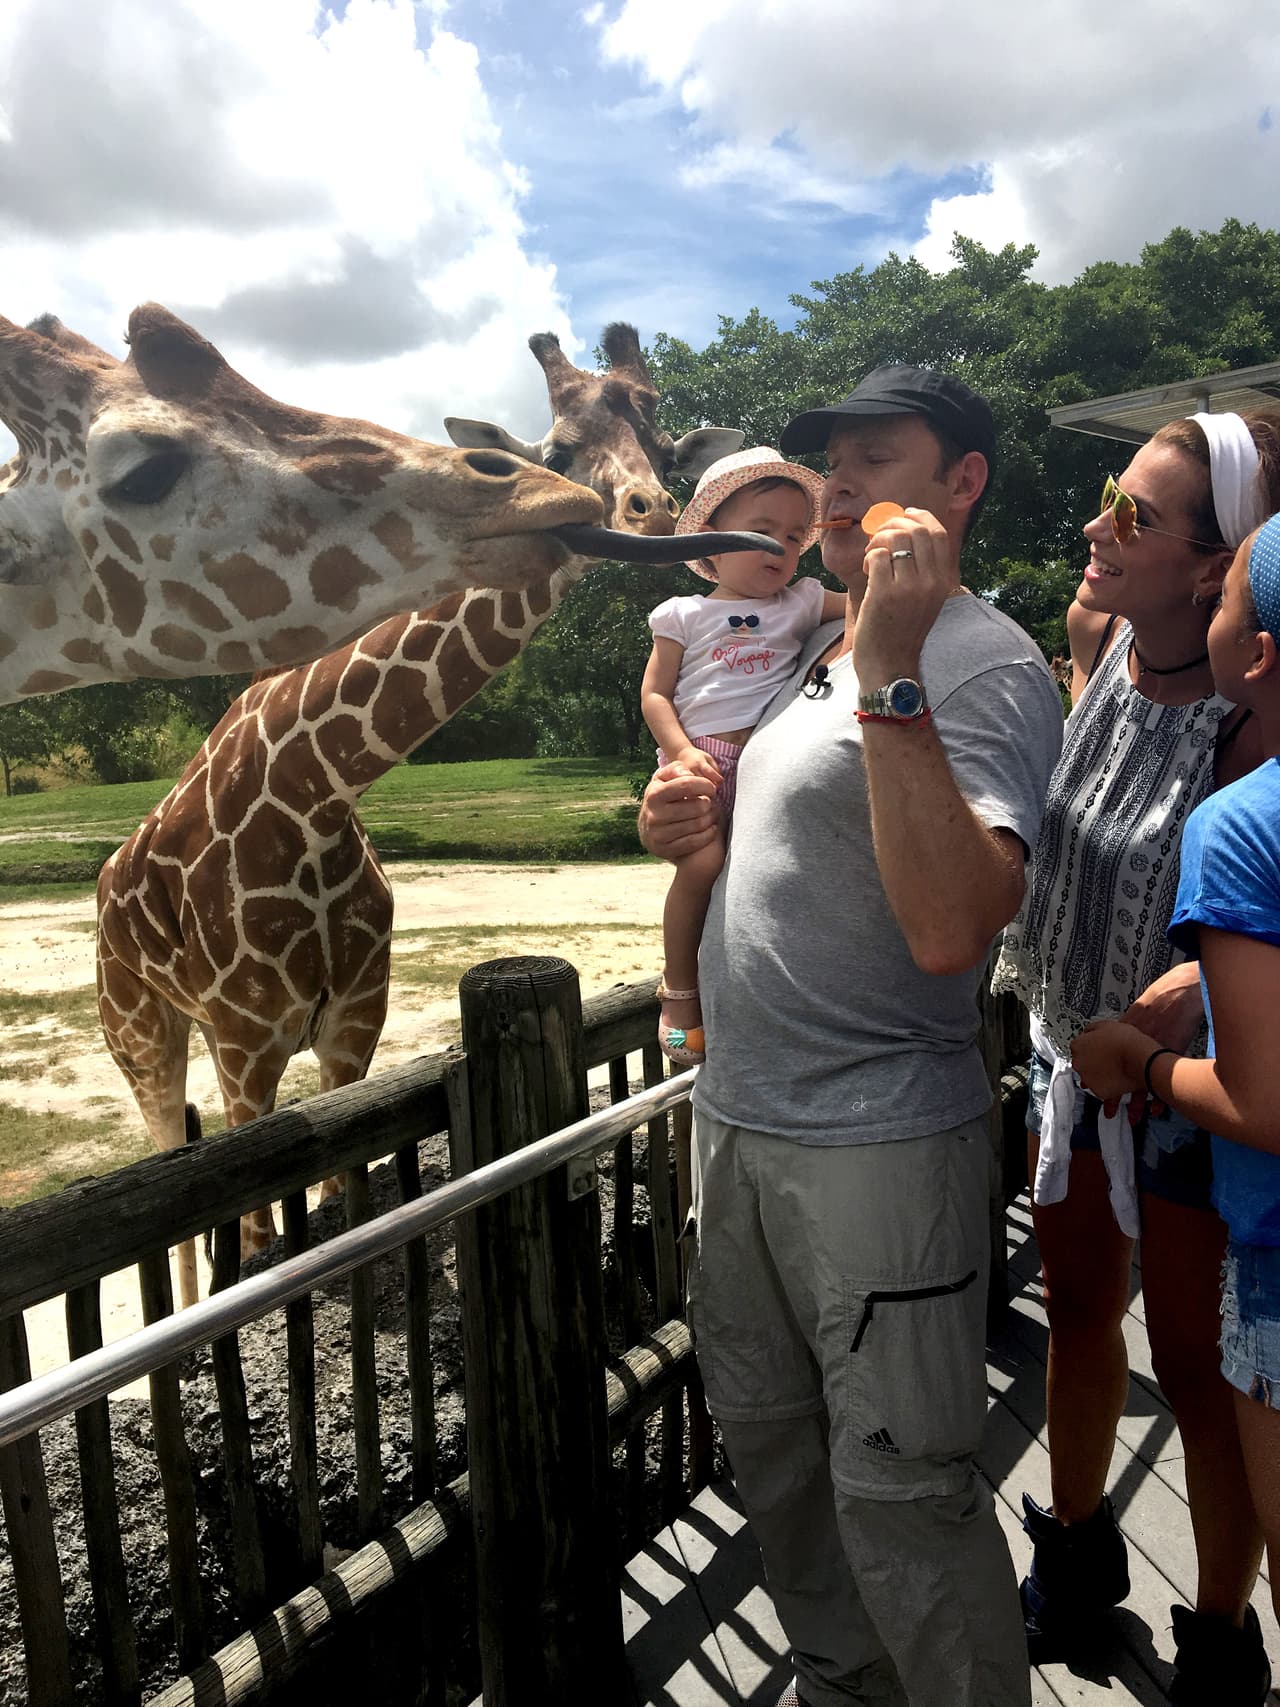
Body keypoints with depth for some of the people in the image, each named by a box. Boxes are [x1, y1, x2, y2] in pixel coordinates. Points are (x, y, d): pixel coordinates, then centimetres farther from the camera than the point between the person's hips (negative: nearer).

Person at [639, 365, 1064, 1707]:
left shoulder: (984, 665, -14)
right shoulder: (816, 654, 13)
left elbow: (946, 927, -29)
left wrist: (889, 675, -31)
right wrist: (703, 820, 5)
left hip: (875, 1143, -9)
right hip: (735, 1114, 9)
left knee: (899, 1490, 4)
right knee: (765, 1440, 23)